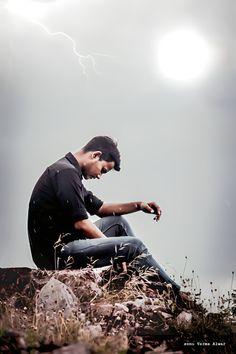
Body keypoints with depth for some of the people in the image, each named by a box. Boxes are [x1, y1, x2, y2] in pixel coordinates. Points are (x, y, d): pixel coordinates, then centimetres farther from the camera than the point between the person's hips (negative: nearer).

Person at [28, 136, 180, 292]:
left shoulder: (68, 170, 17)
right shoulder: (66, 172, -16)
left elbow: (100, 208, 22)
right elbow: (80, 223, -19)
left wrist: (138, 205, 11)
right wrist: (114, 249, -8)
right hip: (57, 254, -11)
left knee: (118, 221, 17)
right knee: (133, 246, -14)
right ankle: (174, 292, 3)